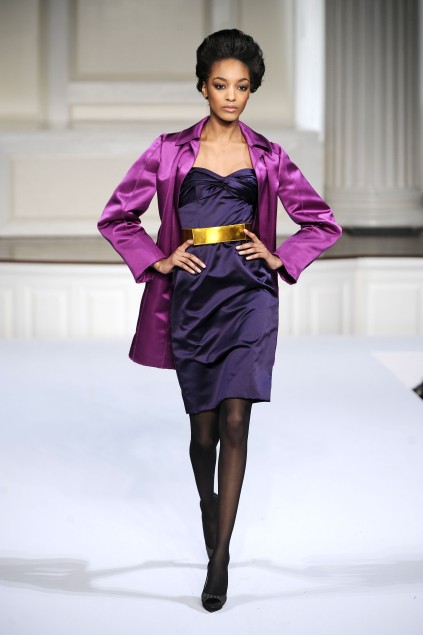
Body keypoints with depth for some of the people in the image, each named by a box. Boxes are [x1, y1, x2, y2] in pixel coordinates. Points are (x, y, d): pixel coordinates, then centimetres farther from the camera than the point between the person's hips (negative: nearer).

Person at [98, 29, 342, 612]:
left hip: (248, 291, 0)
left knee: (234, 422, -11)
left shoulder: (268, 157, 7)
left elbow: (323, 223, 14)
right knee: (204, 427, 6)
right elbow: (116, 217, 10)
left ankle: (219, 560, -8)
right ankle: (208, 506, 37)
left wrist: (279, 258, 2)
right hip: (192, 294, 0)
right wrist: (157, 261, 0)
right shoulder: (170, 151, 4)